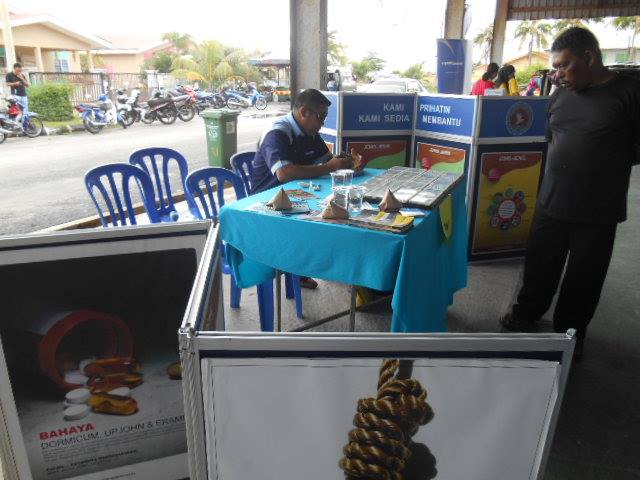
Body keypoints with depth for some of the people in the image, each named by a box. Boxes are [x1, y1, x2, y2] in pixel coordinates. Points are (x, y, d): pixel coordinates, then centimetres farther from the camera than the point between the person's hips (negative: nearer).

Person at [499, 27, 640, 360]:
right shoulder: (560, 96, 6)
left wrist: (599, 162, -9)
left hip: (597, 213, -4)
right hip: (550, 205, 4)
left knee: (583, 279, 11)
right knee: (539, 266, 16)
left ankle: (570, 333, 31)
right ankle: (526, 315, 38)